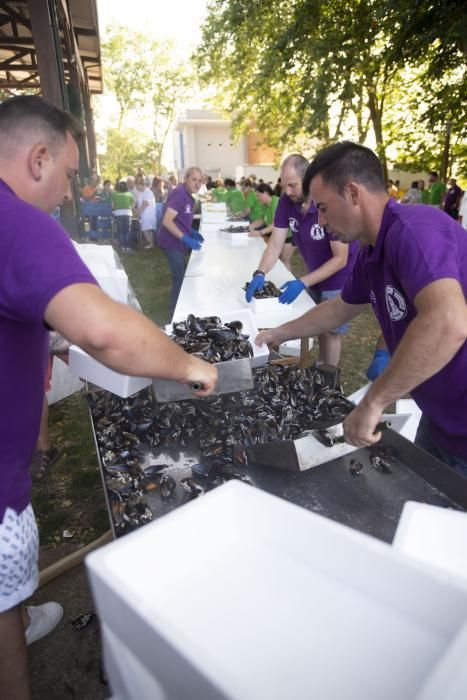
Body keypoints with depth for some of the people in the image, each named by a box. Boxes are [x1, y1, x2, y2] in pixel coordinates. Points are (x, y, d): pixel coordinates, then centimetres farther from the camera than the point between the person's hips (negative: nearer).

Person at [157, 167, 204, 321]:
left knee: (183, 277, 19)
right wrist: (186, 238, -27)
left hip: (178, 242, 10)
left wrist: (192, 232, 7)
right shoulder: (179, 194, -20)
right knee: (180, 279, -5)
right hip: (172, 242, -10)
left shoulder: (188, 195, 10)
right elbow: (166, 221, -27)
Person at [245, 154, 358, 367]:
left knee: (330, 330, 4)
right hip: (314, 274, 5)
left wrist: (302, 283, -34)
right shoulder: (286, 201, -13)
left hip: (338, 278, -5)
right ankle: (320, 366, 35)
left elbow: (340, 259, -27)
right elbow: (275, 244, -11)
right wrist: (260, 274, -28)